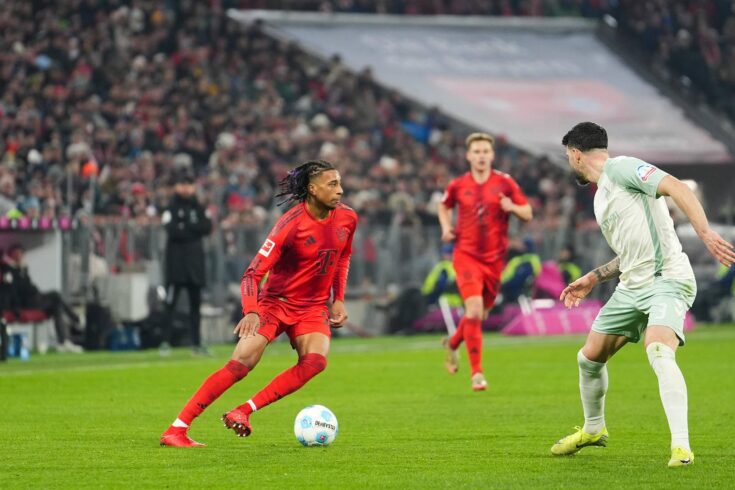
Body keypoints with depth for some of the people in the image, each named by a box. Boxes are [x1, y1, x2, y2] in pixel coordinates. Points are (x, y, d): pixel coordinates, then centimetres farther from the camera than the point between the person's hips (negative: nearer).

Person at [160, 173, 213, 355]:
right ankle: (166, 342, -7)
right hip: (176, 258, -5)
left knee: (195, 303, 7)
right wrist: (194, 230, -7)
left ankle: (196, 343, 10)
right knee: (171, 303, -8)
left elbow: (207, 228, -1)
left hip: (195, 259, 5)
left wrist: (186, 226, -11)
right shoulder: (172, 208, -1)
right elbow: (172, 231, -15)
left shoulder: (199, 208, 14)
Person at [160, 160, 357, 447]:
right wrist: (251, 313, -39)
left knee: (316, 360, -25)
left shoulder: (346, 218, -3)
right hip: (276, 302, -5)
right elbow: (253, 273, -23)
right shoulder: (292, 224, -21)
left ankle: (243, 412, -18)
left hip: (314, 308, 5)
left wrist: (339, 299, 9)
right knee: (242, 363, -20)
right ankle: (177, 429, -15)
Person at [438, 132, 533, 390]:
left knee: (481, 314, 12)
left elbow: (528, 213, 2)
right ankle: (477, 373, -12)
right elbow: (444, 206, 22)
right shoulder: (458, 185, 1)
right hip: (466, 255, -2)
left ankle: (452, 343, 44)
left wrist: (512, 207, -19)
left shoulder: (505, 183, -1)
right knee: (474, 310, -18)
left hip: (494, 258, 2)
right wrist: (446, 227, 4)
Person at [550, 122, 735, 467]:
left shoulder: (621, 168, -7)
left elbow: (677, 188, -19)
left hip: (667, 280, -10)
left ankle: (681, 446, -34)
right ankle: (593, 429, 37)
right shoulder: (602, 196, 21)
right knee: (589, 358, 13)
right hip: (631, 286, 10)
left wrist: (706, 234, -30)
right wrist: (593, 278, 29)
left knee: (659, 351, -31)